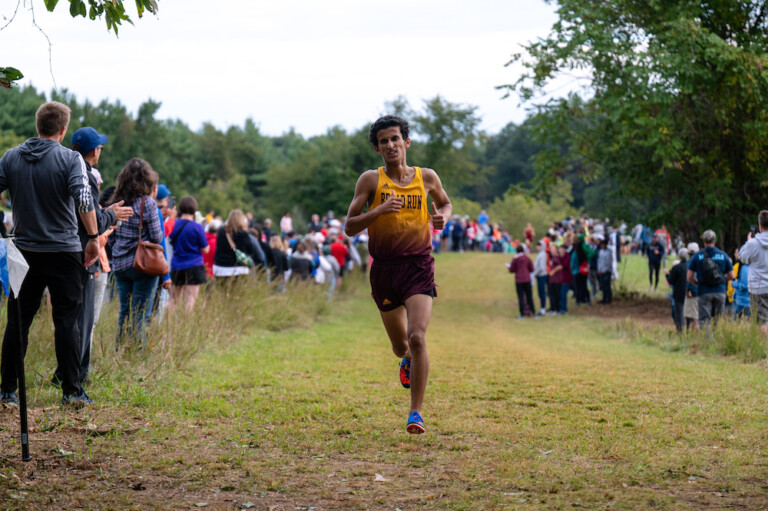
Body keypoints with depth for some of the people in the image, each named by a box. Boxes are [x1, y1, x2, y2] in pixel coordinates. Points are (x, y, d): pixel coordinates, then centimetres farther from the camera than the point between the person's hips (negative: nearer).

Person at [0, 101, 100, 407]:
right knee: (66, 322, 2)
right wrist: (93, 238, -11)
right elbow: (83, 200, -18)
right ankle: (72, 391, 1)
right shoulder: (70, 159, -8)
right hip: (63, 252, -3)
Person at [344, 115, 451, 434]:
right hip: (384, 268, 1)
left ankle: (416, 412, -11)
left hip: (419, 266, -1)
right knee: (400, 345, 14)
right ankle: (407, 360, 54)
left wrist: (443, 217, 1)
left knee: (417, 337, -19)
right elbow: (349, 227, -4)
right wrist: (379, 210, -19)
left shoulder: (427, 178, 4)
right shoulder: (370, 180, -1)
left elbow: (445, 203, 25)